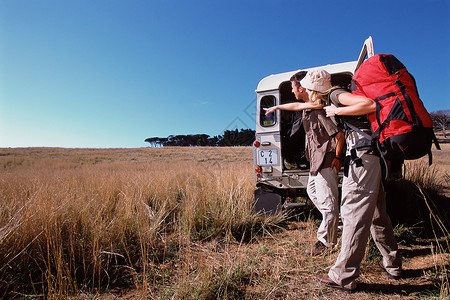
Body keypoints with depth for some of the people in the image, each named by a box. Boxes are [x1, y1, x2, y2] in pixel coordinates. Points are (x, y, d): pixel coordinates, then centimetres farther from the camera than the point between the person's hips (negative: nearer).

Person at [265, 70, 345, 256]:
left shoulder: (319, 108, -21)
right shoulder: (307, 105, 8)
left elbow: (339, 134, -22)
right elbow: (296, 105, 29)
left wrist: (337, 157, -16)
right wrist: (277, 107, 39)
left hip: (326, 160, -11)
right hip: (316, 159, 11)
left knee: (327, 201, -3)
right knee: (312, 190, 23)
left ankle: (325, 241, 8)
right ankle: (332, 221, 37)